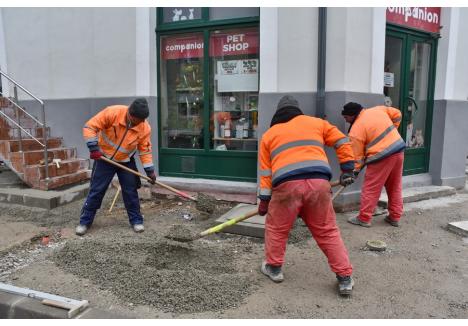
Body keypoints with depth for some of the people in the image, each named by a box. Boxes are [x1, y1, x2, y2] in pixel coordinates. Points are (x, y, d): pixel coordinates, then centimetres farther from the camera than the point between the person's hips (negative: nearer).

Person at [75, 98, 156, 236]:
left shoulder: (145, 128, -17)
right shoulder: (112, 112, -26)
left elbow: (145, 149, -8)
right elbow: (90, 127, -21)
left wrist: (149, 169, -13)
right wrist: (93, 147, -30)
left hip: (126, 161, 2)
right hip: (104, 158, -2)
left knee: (130, 191, 4)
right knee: (96, 191, 2)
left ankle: (136, 220, 18)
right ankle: (85, 221, 15)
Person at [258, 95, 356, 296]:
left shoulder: (268, 134, 22)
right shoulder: (316, 123, 24)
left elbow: (266, 172, 18)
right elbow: (342, 142, 22)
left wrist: (264, 200, 20)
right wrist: (347, 169, 26)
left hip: (287, 185, -1)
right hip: (319, 181, 2)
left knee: (276, 228, 19)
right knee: (328, 231, 14)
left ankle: (274, 268, 29)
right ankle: (345, 278, 17)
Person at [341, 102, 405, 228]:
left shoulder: (356, 130, -10)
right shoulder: (378, 109, 9)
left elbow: (357, 155, -7)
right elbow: (397, 114, 20)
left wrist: (354, 171, 3)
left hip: (381, 157, -8)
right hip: (399, 150, 8)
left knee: (370, 188, 4)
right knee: (395, 187, 17)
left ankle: (364, 219, 10)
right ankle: (395, 217, 25)